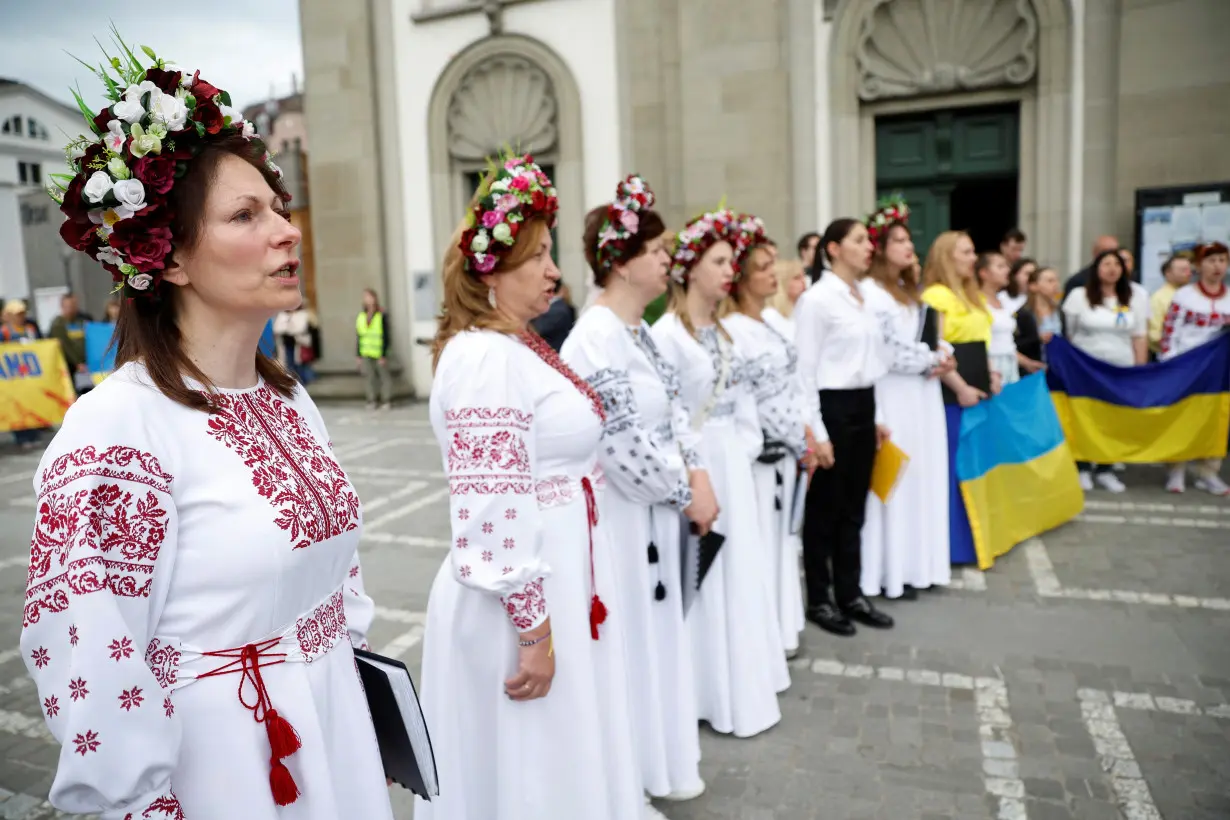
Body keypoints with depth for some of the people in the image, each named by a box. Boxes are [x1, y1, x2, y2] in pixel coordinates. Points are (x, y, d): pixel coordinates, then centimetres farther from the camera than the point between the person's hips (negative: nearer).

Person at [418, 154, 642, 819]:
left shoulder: (519, 346, 10)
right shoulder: (484, 355, -20)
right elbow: (493, 509, -25)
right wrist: (533, 628, -20)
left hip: (558, 586, 9)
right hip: (524, 604, -9)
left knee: (562, 760, 23)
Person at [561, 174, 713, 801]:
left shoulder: (638, 330, 8)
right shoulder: (596, 338, -21)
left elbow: (674, 409, 11)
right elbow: (624, 442, -24)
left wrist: (698, 477, -3)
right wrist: (686, 495, -13)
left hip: (656, 508, 9)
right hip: (620, 513, -9)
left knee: (657, 635, 20)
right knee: (626, 641, 8)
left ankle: (657, 763, 40)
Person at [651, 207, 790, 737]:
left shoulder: (723, 329, 11)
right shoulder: (667, 333, -16)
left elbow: (741, 395, 14)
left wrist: (747, 446, 4)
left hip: (734, 464, 9)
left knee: (739, 572, 17)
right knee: (704, 580, 3)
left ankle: (741, 685, 34)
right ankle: (716, 696, 18)